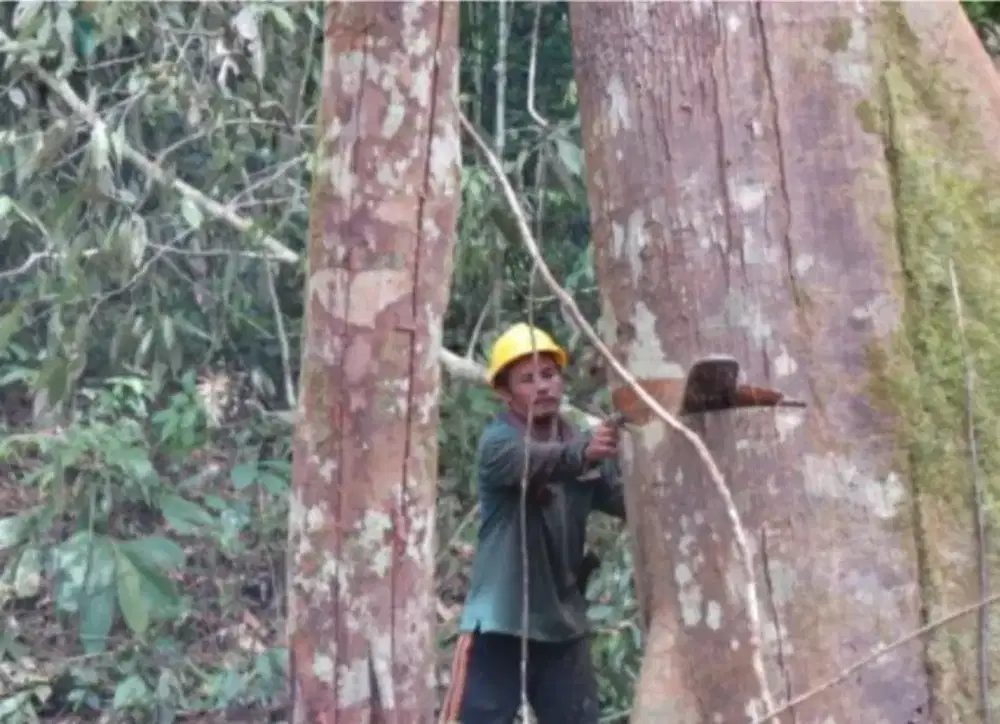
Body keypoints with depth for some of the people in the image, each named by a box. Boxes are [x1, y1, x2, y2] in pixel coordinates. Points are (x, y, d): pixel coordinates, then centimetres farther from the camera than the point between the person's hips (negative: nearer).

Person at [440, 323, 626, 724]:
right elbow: (531, 461, -32)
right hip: (500, 622, -5)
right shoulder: (498, 442, -9)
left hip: (563, 622, 5)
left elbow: (628, 499, -2)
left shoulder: (582, 440, 7)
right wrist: (582, 452, -52)